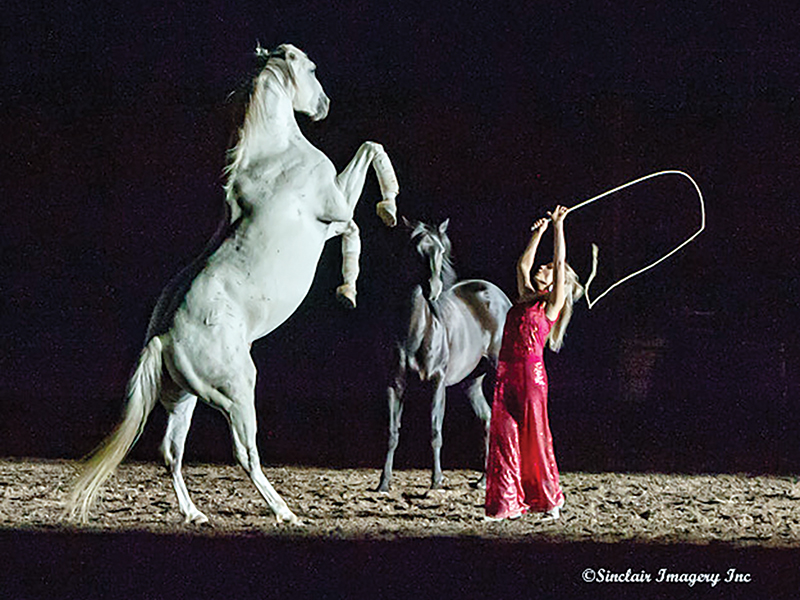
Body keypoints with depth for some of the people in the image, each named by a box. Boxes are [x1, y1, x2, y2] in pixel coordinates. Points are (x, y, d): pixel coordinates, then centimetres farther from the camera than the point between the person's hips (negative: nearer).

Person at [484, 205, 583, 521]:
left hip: (531, 372, -7)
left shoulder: (553, 303, 2)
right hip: (507, 373, 7)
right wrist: (538, 233, 30)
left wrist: (558, 226, 3)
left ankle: (549, 499, 8)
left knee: (535, 435, -3)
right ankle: (509, 502, 5)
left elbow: (560, 262, -2)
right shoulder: (527, 298, 19)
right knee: (504, 435, 3)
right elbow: (523, 264, 31)